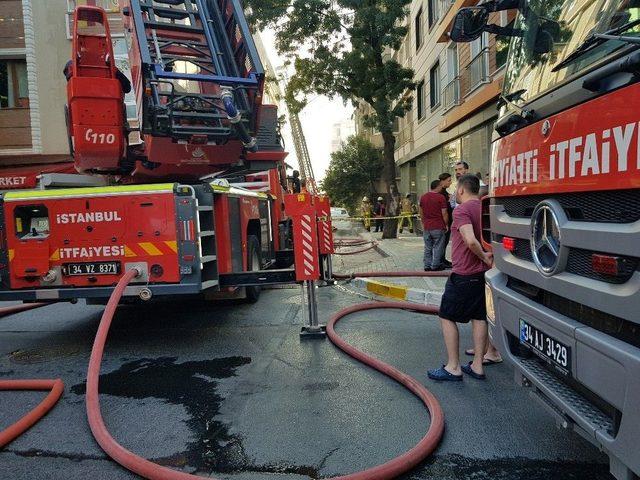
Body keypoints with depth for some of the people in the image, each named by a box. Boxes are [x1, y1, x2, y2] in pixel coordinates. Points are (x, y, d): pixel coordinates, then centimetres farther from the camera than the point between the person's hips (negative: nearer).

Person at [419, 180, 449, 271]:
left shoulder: (423, 197, 8)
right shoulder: (441, 197, -9)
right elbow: (444, 213, -10)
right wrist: (446, 224, 1)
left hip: (426, 227, 5)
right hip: (438, 227, -5)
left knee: (428, 247, 10)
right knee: (437, 247, 3)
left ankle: (427, 266, 12)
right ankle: (435, 266, 5)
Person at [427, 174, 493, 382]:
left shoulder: (461, 210, -15)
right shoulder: (484, 208, 10)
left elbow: (470, 240, -29)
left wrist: (484, 257, -15)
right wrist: (487, 257, 4)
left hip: (463, 274, -8)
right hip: (482, 272, 8)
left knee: (447, 317, 3)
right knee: (479, 317, 12)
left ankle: (453, 368, 7)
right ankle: (477, 366, 20)